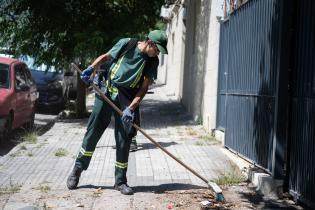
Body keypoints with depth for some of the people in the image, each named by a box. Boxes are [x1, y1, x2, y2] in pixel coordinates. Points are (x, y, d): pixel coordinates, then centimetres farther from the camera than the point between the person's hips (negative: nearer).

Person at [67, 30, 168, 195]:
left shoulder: (152, 62, -3)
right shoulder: (127, 44, -6)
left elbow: (144, 87, -7)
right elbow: (106, 57, 6)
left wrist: (131, 108, -17)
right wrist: (91, 68, -12)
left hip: (127, 100, 1)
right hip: (107, 93, -1)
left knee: (124, 141, 0)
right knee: (92, 133, 1)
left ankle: (120, 181, 12)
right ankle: (77, 169, 18)